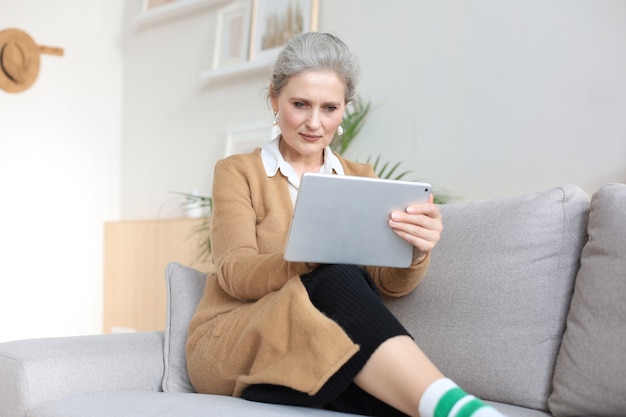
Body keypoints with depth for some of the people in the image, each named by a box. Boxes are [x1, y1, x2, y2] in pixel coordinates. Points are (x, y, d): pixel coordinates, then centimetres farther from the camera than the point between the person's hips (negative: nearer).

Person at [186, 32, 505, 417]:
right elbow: (235, 273, -11)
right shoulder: (237, 173, 5)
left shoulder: (362, 179, 14)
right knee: (338, 280, -35)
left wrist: (416, 252, -24)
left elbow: (390, 283, 1)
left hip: (319, 356, 2)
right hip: (231, 350, -2)